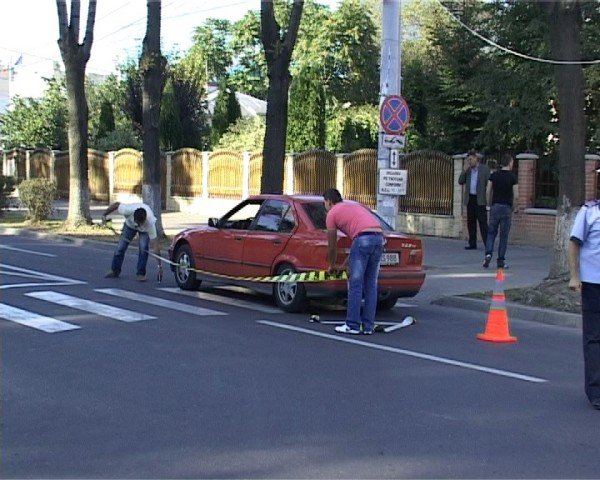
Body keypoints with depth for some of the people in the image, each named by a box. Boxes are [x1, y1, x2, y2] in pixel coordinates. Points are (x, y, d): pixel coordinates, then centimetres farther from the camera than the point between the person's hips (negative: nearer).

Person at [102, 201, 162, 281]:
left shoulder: (150, 223, -43)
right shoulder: (128, 210, -43)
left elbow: (155, 244, -41)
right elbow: (116, 204, -22)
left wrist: (159, 265, -42)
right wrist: (104, 215, -9)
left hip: (145, 229, -2)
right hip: (130, 224, 2)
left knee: (144, 248, -22)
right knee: (120, 247, -3)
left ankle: (141, 273, -8)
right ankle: (115, 271, 16)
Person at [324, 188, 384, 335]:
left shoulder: (332, 214, 13)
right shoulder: (354, 206, 35)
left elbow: (332, 247, 16)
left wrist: (332, 266, 34)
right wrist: (344, 265, 37)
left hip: (364, 239, -7)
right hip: (379, 237, 7)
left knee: (355, 284, 0)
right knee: (371, 285, 12)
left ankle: (352, 325, 2)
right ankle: (368, 326, 14)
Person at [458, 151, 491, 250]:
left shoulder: (485, 169, -3)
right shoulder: (468, 170, 13)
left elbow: (489, 184, -6)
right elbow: (460, 182, 5)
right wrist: (465, 169, -5)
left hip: (480, 200, -5)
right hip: (470, 199, 6)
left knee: (483, 222, -8)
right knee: (471, 222, 7)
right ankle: (472, 243, 13)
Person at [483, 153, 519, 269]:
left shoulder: (494, 175, 3)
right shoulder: (512, 177, -6)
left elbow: (488, 192, 2)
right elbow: (516, 196, -8)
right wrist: (514, 208, 7)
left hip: (495, 207, 2)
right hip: (506, 208, -2)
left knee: (491, 232, 10)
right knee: (504, 235, 4)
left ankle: (488, 254, -11)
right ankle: (500, 261, 6)